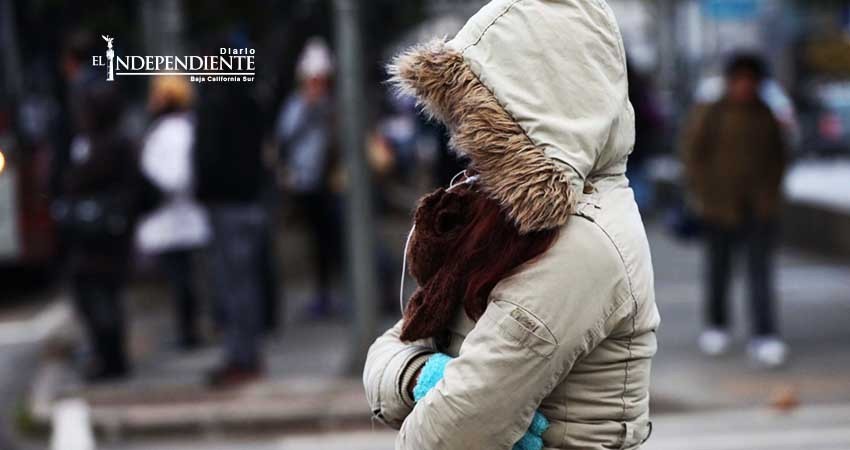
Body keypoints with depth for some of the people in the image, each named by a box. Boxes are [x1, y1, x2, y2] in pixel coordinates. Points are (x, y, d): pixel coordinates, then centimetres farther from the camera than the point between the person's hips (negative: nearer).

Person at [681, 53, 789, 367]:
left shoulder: (766, 116, 6)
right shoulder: (709, 114, -4)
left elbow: (778, 155, 15)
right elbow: (692, 153, -1)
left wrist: (772, 190, 5)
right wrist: (701, 195, -5)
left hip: (760, 207, 1)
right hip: (720, 206, -1)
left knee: (761, 269, -7)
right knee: (719, 267, 10)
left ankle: (765, 337, -12)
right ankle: (716, 327, 27)